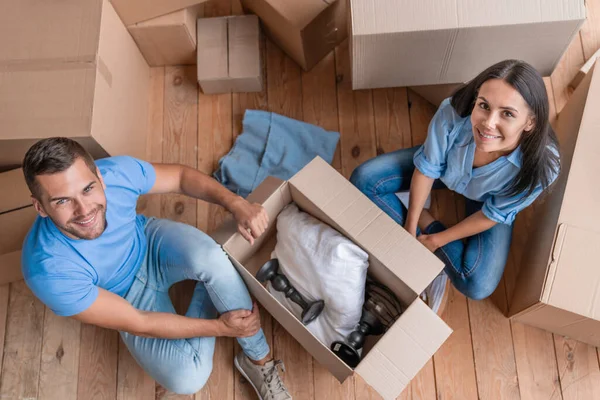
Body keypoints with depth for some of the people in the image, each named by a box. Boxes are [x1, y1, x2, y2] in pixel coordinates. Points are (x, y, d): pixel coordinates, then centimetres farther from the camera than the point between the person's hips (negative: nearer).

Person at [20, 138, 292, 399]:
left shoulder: (117, 171, -29)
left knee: (208, 257, -33)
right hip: (128, 295, -2)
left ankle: (259, 359, -12)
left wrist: (237, 204, -23)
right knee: (187, 378, -24)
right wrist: (220, 327, -22)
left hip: (151, 243, 3)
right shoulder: (50, 272, -35)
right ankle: (208, 294, 1)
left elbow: (182, 175, -8)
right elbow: (137, 325, -25)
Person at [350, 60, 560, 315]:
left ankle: (425, 221, 2)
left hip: (485, 199, -2)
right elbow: (427, 168, -20)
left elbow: (493, 214, -21)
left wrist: (436, 240, -14)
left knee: (478, 286, -20)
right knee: (363, 180, -15)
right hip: (444, 165, 2)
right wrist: (410, 226, -12)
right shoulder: (453, 113, -38)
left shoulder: (541, 166, -38)